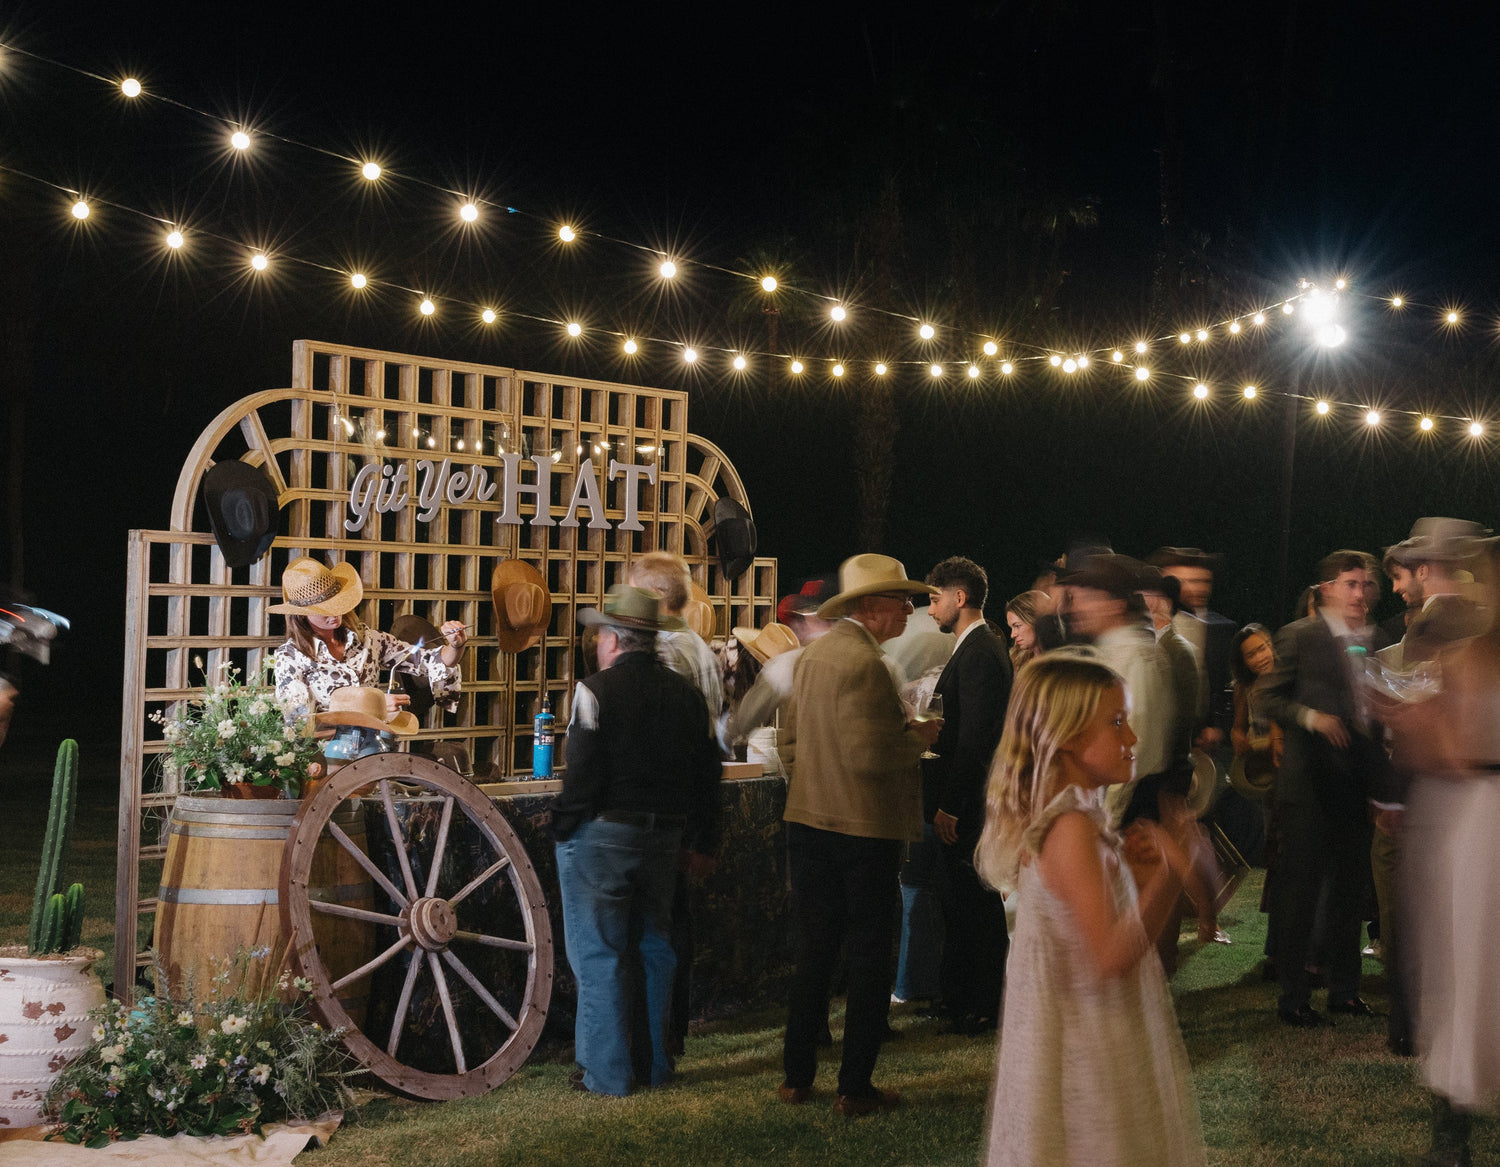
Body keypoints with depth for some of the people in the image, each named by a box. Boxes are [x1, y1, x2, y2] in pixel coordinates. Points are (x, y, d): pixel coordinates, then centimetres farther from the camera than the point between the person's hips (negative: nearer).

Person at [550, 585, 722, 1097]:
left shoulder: (596, 690, -12)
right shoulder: (686, 694, 7)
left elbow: (582, 772, -16)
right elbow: (706, 772, 11)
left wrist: (563, 826, -5)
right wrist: (703, 839, 18)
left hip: (601, 837, -6)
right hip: (664, 838, 6)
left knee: (598, 956, 1)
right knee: (656, 949, 16)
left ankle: (607, 1073, 4)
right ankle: (658, 1063, 22)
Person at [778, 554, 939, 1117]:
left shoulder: (812, 654, 8)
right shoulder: (863, 663, -19)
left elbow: (791, 743, 14)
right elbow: (867, 755, -23)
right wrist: (918, 735, -9)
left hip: (807, 822, 8)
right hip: (865, 828, -8)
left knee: (812, 951, 15)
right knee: (868, 958, 3)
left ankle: (797, 1075, 20)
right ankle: (855, 1087, 8)